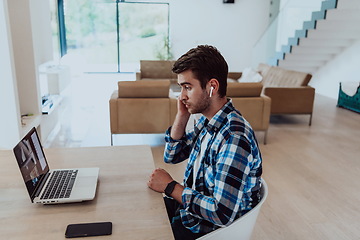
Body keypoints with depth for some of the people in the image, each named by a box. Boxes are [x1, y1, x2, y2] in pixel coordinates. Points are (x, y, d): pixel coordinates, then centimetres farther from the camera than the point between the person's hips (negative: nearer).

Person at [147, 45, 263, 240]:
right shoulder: (207, 120, -3)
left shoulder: (234, 137, -31)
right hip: (189, 206, 7)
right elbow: (171, 156, 7)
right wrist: (182, 115, -8)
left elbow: (223, 214, -32)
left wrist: (170, 186, -21)